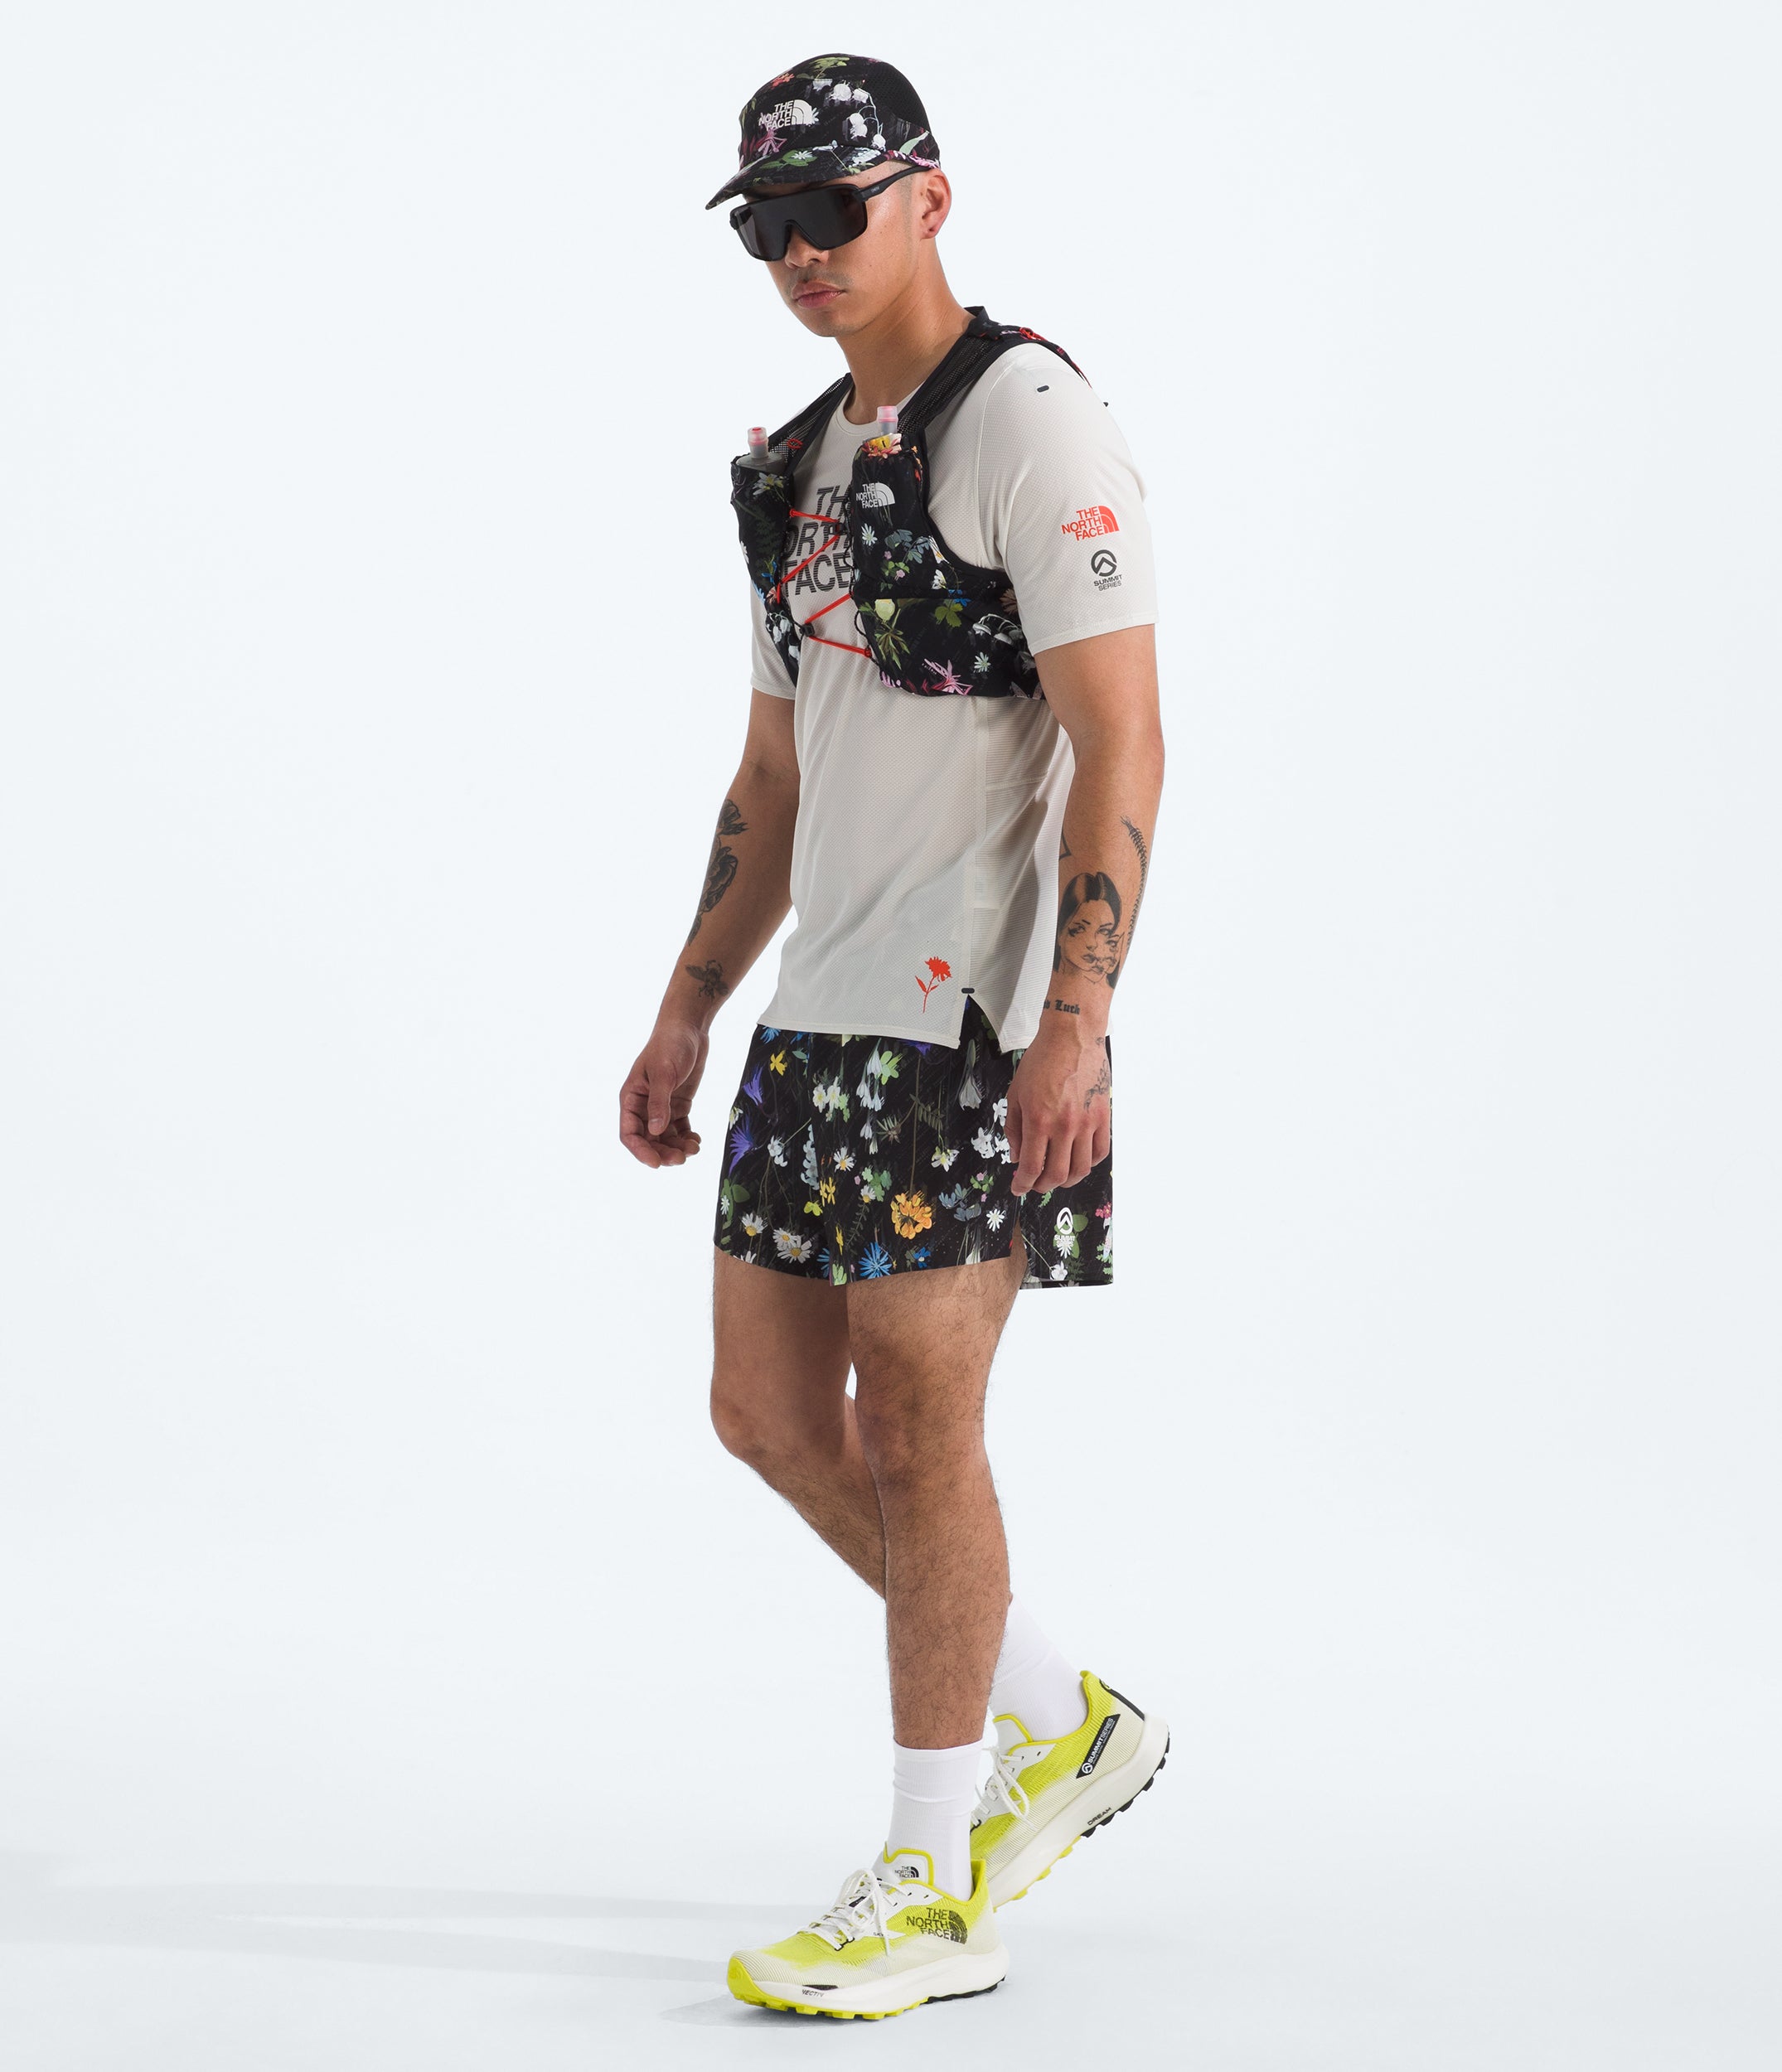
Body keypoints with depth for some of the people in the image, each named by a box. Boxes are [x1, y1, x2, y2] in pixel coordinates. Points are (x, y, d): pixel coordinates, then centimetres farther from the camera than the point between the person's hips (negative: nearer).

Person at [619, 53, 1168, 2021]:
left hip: (970, 1015, -9)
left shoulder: (1033, 424, -9)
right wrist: (685, 1017, 18)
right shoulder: (804, 468, 17)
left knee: (911, 1429, -5)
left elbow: (1121, 746, -16)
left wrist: (1075, 1024, -24)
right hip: (826, 1011, 9)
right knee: (770, 1412, 9)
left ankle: (933, 1893, 7)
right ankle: (1063, 1723, 25)